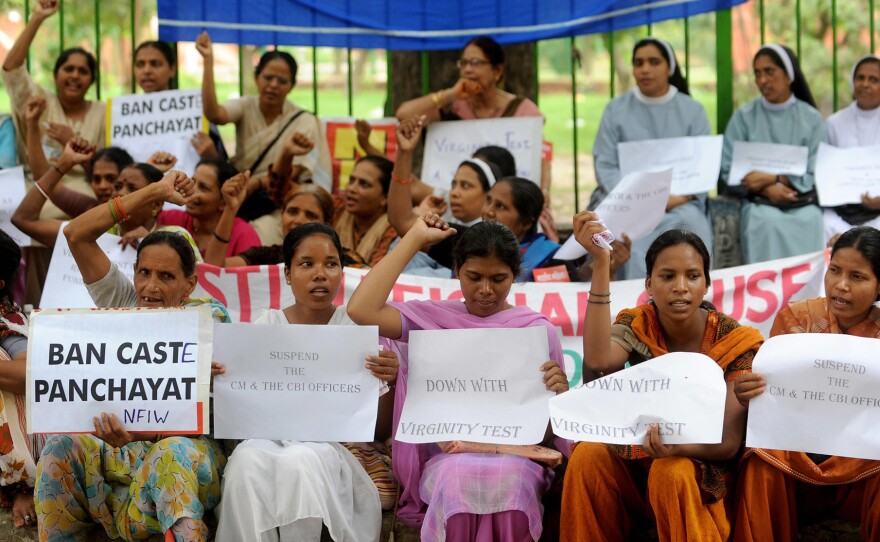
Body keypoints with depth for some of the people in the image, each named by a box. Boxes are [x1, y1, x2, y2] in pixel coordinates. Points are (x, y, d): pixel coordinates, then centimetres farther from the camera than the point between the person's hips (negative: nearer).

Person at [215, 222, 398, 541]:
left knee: (300, 460, -35)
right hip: (274, 439, 2)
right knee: (247, 458, -33)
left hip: (339, 446, -2)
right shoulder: (266, 327, 11)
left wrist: (389, 383, -15)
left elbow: (381, 431, 5)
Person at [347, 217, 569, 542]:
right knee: (459, 479, -37)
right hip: (447, 455, 0)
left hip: (517, 452, 0)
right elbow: (361, 310, -6)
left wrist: (560, 393, -15)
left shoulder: (539, 330, 10)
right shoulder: (432, 318, 11)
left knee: (507, 479, -37)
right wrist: (415, 239, 3)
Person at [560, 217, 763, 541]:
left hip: (704, 471, -2)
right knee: (589, 455, -27)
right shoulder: (636, 326, -6)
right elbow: (598, 360, -30)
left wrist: (678, 445, -43)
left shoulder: (737, 342, -13)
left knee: (672, 472, -34)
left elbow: (730, 440, -19)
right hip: (639, 464, 2)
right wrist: (601, 263, -31)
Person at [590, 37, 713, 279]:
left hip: (678, 201, 0)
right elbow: (605, 164, 3)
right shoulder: (616, 109, 11)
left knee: (691, 221, -34)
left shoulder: (693, 111, 11)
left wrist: (682, 197, -17)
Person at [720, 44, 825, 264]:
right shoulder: (744, 117, 7)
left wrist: (772, 178, -13)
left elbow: (815, 175, 1)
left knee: (812, 222, -32)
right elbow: (728, 172, 2)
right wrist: (766, 189, -13)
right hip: (759, 204, 0)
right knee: (768, 224, -33)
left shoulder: (811, 119, 8)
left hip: (804, 205, 0)